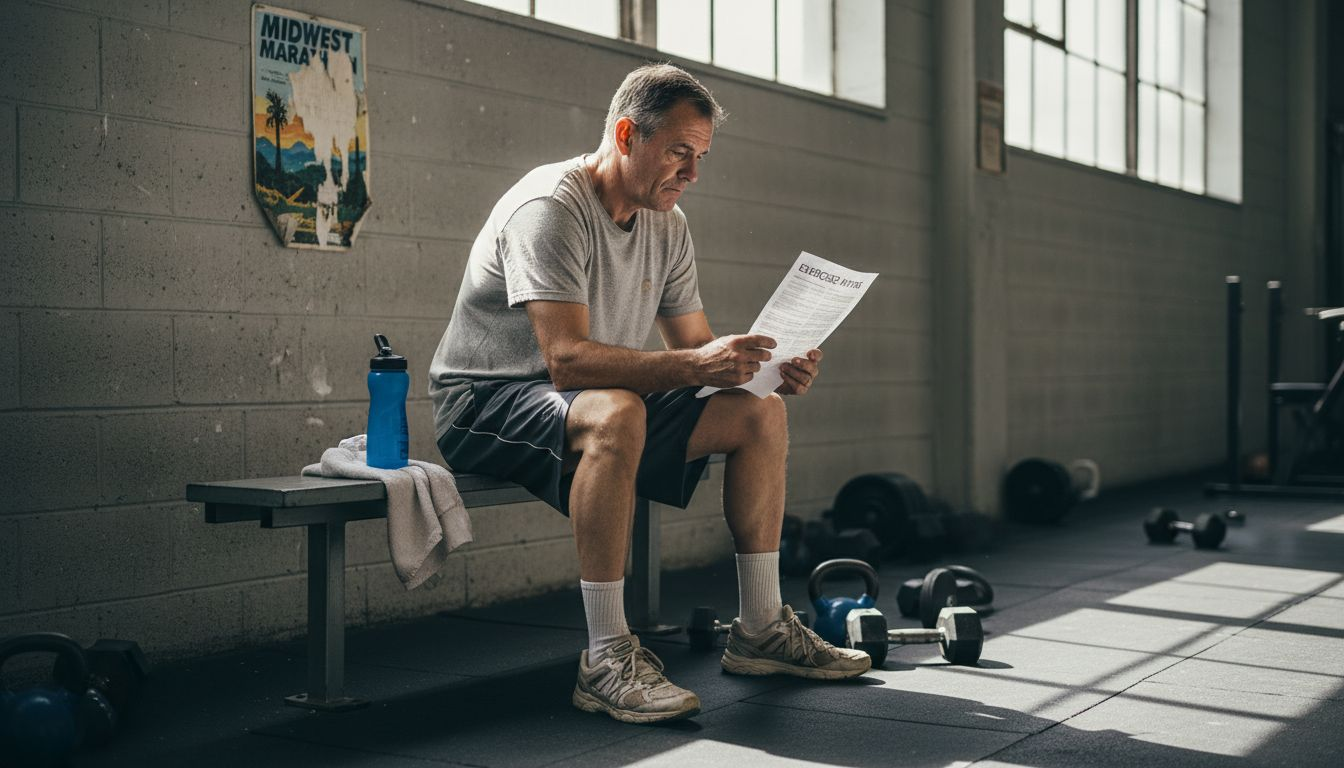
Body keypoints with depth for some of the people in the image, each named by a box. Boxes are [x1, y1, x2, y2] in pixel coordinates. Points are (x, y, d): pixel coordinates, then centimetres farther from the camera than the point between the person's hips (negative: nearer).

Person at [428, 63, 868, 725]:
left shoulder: (668, 226, 6)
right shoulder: (551, 206, -21)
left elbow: (696, 345, 9)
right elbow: (568, 360, -32)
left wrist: (765, 367, -12)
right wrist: (693, 366, -40)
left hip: (612, 405, 9)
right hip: (488, 400, -8)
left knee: (761, 412, -4)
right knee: (614, 413, -40)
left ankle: (760, 630, 2)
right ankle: (606, 660, -34)